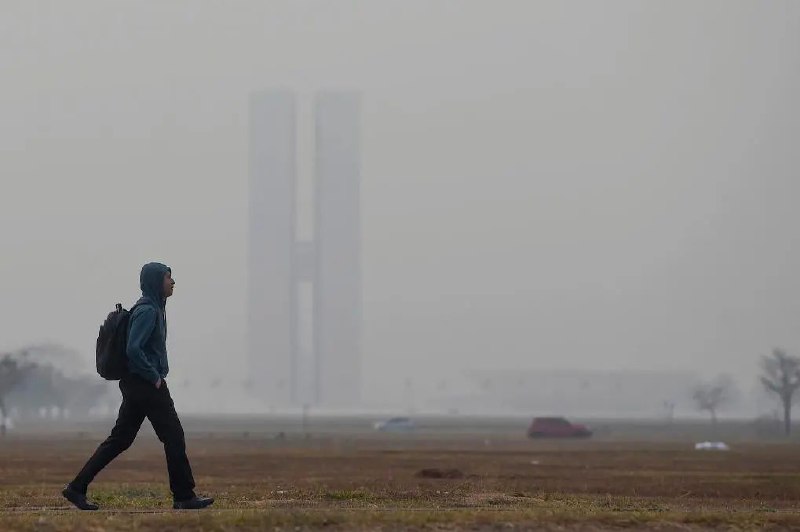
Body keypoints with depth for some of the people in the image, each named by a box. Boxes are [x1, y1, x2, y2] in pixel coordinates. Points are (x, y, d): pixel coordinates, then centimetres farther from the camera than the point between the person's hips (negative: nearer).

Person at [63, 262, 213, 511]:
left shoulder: (154, 308, 17)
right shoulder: (147, 311, -15)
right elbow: (133, 349, -24)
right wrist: (155, 378, -17)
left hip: (135, 385, 10)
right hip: (147, 386, -10)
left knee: (120, 439, 8)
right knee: (174, 437, -3)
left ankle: (77, 488, 7)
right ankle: (184, 497, 2)